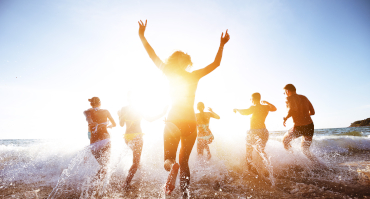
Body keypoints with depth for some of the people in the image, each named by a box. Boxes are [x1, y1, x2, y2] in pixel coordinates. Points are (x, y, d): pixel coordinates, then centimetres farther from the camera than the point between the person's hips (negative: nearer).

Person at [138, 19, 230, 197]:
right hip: (190, 122, 2)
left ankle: (172, 166, -29)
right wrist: (222, 44, 16)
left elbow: (153, 56, 6)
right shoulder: (194, 75, 3)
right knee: (184, 160, 16)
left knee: (169, 158, 8)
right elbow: (216, 63, 9)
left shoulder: (170, 74, 1)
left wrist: (142, 36, 12)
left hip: (173, 121, -2)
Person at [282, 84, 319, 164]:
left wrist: (286, 118, -12)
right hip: (310, 126, 6)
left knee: (285, 141, 20)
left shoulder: (290, 98, -7)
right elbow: (312, 112, 17)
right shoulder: (304, 98, 14)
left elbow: (293, 109, -27)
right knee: (305, 150, 21)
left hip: (299, 127, -6)